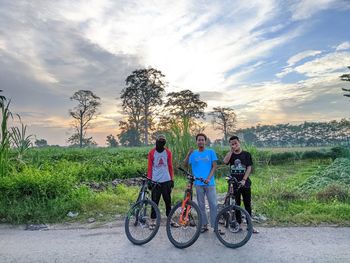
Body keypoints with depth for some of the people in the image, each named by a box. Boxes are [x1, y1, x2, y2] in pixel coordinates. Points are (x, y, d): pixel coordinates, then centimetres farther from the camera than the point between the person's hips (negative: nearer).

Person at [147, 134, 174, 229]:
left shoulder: (168, 152, 5)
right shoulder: (151, 153, -1)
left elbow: (170, 166, 9)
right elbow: (150, 167, 2)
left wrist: (172, 179, 7)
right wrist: (149, 179, -2)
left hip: (166, 180, 2)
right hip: (155, 181, -2)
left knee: (168, 200, 9)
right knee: (155, 201, 2)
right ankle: (153, 220, 14)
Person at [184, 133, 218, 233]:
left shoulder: (211, 152, 4)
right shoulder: (193, 154, 8)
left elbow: (214, 166, 1)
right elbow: (185, 164, 2)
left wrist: (209, 178, -12)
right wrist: (188, 154, -13)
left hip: (210, 183, -1)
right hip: (198, 183, 2)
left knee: (213, 205, -1)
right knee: (201, 205, 10)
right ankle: (204, 225, 22)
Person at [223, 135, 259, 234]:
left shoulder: (246, 154, 2)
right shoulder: (230, 155, 5)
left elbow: (249, 168, -4)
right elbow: (225, 161, -16)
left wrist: (244, 180, -13)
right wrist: (231, 150, -14)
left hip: (245, 183, -1)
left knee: (248, 204, 5)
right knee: (236, 204, 8)